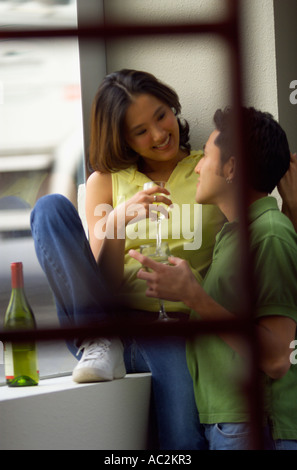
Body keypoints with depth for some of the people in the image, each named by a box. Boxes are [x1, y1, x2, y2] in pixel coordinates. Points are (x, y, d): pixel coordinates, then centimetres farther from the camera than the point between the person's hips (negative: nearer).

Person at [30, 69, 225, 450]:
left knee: (186, 441, -33)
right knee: (51, 207, -16)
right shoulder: (105, 181, 13)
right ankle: (98, 347, -21)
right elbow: (106, 280, 2)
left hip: (173, 332, -3)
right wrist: (119, 221, -17)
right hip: (102, 321, 3)